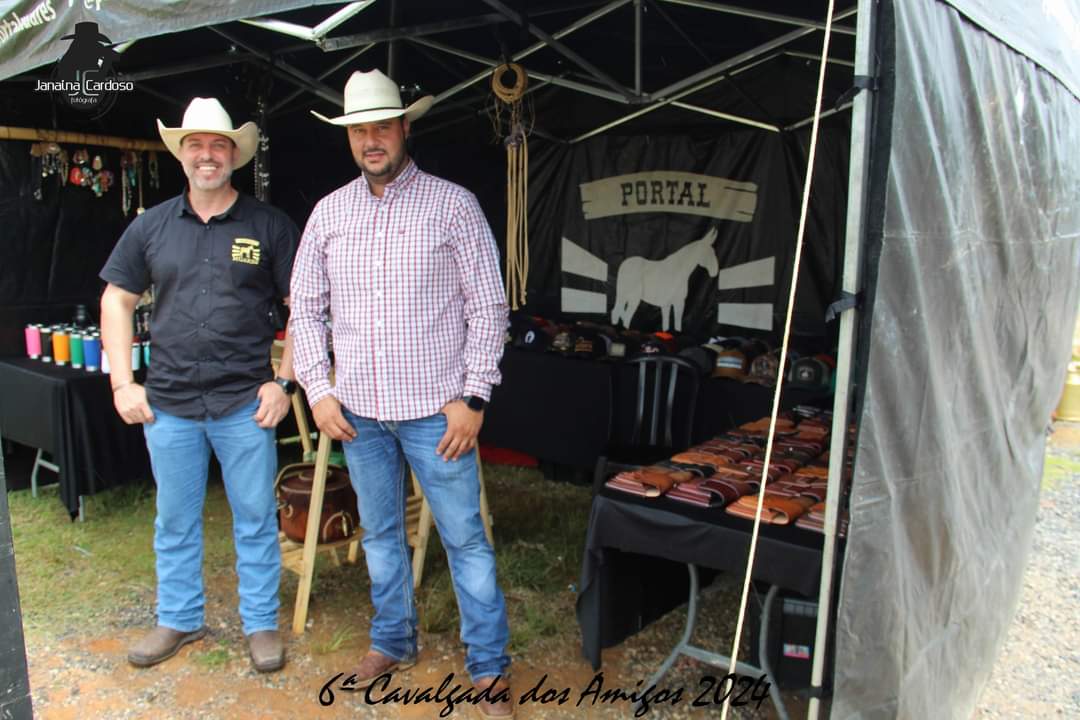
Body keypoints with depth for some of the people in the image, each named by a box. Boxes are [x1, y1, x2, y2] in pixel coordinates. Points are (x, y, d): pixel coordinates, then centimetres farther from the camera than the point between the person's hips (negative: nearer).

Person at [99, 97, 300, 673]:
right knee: (175, 522, 15)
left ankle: (261, 623, 24)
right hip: (167, 405, 3)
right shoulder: (151, 226, 7)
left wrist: (284, 381, -6)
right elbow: (116, 301, 12)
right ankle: (178, 620, 34)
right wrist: (122, 383, 4)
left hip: (245, 404, -2)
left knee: (255, 519, 7)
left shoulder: (269, 226, -1)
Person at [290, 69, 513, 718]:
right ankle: (394, 641, 37)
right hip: (357, 410, 4)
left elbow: (488, 308, -6)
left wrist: (473, 398, -12)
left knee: (465, 538, 2)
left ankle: (490, 667, 17)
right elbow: (306, 308, 11)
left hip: (434, 409, -4)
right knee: (380, 533, 17)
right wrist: (319, 389, 1)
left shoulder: (454, 205, -4)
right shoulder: (328, 212, 7)